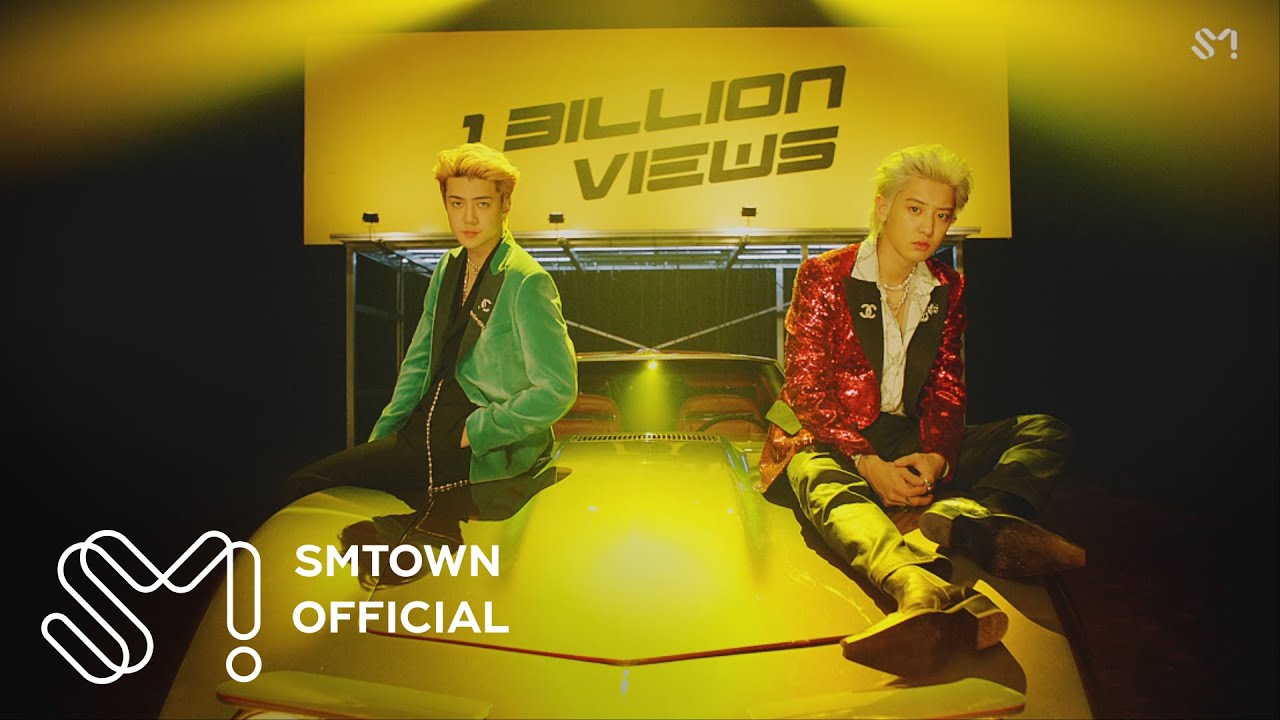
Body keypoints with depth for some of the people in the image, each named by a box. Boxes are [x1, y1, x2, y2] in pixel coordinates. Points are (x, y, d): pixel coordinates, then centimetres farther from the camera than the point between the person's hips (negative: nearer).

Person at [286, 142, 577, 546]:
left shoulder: (526, 282, -14)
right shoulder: (449, 267, 10)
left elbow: (557, 389, -19)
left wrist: (477, 430, -15)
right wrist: (382, 435, 9)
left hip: (485, 457, -8)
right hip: (426, 436, 8)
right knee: (303, 488, -2)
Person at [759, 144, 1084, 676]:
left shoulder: (947, 289, 12)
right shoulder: (824, 277, -2)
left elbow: (947, 388, 9)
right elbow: (805, 388, -10)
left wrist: (935, 456, -12)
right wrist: (869, 464, -20)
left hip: (912, 442, 5)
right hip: (831, 440, -5)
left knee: (1045, 432, -10)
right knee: (822, 480, -40)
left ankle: (962, 517, -43)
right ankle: (932, 592, -70)